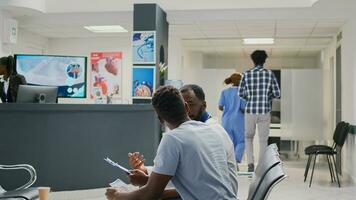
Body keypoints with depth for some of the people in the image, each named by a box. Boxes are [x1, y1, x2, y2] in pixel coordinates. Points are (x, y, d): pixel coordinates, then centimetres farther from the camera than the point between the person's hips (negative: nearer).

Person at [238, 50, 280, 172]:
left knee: (248, 138, 20)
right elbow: (277, 93, -1)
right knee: (263, 141, 8)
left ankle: (250, 163, 5)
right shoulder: (270, 74, -1)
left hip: (250, 111, 1)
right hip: (264, 112, -1)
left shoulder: (247, 74, 0)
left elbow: (240, 93, 2)